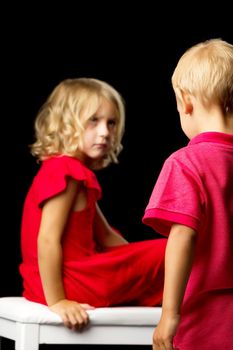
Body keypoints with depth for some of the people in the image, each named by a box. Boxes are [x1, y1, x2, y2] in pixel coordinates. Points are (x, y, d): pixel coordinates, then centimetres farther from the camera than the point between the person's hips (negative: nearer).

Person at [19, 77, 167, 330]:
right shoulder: (65, 171, -16)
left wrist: (140, 263, 12)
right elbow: (47, 240, -23)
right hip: (68, 284, -11)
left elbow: (105, 237, 18)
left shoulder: (76, 172, 16)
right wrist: (56, 301, -24)